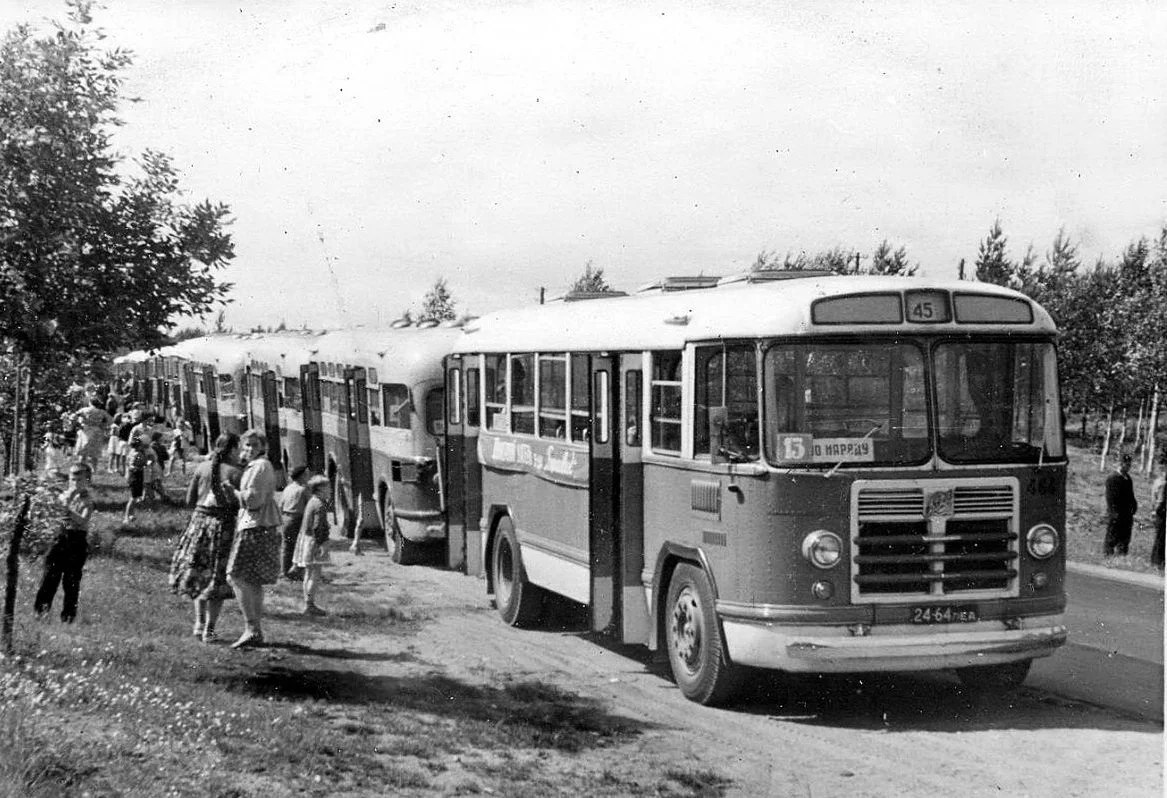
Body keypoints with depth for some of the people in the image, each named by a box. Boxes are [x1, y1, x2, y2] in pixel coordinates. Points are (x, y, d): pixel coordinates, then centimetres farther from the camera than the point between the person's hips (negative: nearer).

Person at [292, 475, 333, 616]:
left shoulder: (312, 502, 14)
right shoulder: (320, 505, -15)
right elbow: (317, 527, -21)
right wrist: (322, 544, -21)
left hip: (306, 539, 10)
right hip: (314, 542, -10)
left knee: (309, 575, 13)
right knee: (315, 575, -9)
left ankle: (308, 605, 18)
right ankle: (310, 605, -11)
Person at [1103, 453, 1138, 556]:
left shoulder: (1128, 478, 14)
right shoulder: (1112, 479, -11)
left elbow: (1131, 496, 20)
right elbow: (1110, 498, -15)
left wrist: (1133, 510, 12)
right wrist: (1114, 513, -19)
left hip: (1127, 515, 8)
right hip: (1115, 516, -8)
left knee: (1125, 540, 10)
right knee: (1112, 539, -2)